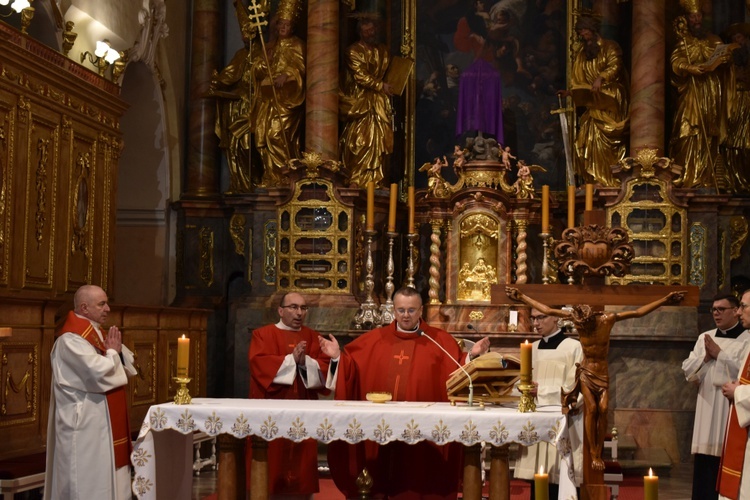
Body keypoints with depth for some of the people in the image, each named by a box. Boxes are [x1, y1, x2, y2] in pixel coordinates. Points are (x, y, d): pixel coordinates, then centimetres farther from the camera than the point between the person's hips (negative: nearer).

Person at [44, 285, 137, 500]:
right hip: (85, 423, -10)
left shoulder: (98, 333, 13)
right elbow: (101, 375, -27)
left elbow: (129, 367, 15)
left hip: (104, 421, 10)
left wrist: (117, 352, -5)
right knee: (90, 483, -4)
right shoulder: (72, 338, -17)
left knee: (106, 477, 13)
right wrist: (112, 353, -9)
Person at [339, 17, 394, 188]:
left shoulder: (383, 51, 14)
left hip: (379, 102, 6)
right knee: (360, 140, -8)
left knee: (379, 140, 1)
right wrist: (380, 86, -15)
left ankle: (375, 179, 5)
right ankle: (357, 180, -3)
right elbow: (360, 76, -14)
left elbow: (386, 74, 23)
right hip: (360, 101, -6)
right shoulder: (354, 50, -5)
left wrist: (389, 87, 3)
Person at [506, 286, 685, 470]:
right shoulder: (576, 319, -9)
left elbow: (638, 312, -7)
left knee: (603, 409, -15)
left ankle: (599, 453, -6)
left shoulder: (607, 319, -11)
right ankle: (593, 454, -8)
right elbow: (548, 310, -7)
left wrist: (663, 301, -10)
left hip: (603, 372, 0)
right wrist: (522, 297, -7)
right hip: (586, 371, 0)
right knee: (591, 408, -15)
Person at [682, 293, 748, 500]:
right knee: (704, 468, 5)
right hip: (707, 411, 5)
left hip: (733, 411, -5)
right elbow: (688, 371, 11)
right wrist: (706, 357, -6)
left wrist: (719, 354, -10)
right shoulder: (705, 338, 14)